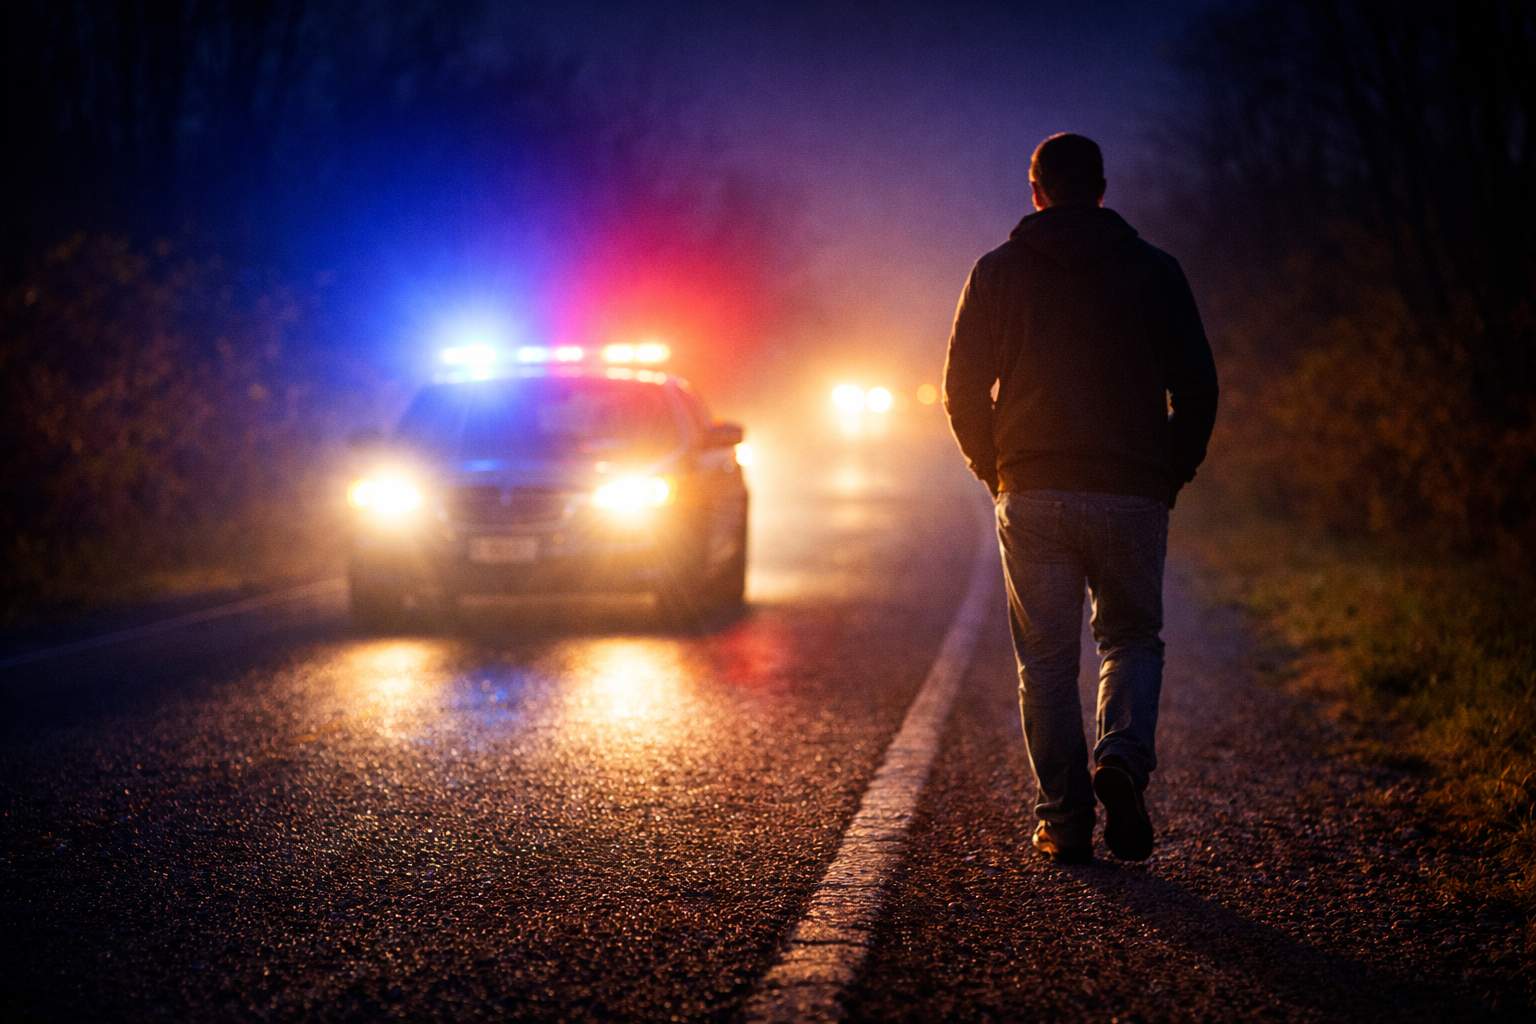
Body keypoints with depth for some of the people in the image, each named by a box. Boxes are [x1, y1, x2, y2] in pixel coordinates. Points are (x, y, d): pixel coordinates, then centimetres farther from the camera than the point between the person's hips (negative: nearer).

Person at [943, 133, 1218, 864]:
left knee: (1046, 661, 7)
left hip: (1031, 496, 0)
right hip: (1133, 494, 0)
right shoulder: (1154, 271, 5)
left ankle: (1065, 822, 4)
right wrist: (1173, 474, 13)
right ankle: (1123, 757, -11)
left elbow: (963, 391, 2)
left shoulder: (996, 273, 5)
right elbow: (1197, 387, 2)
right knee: (1133, 639, 16)